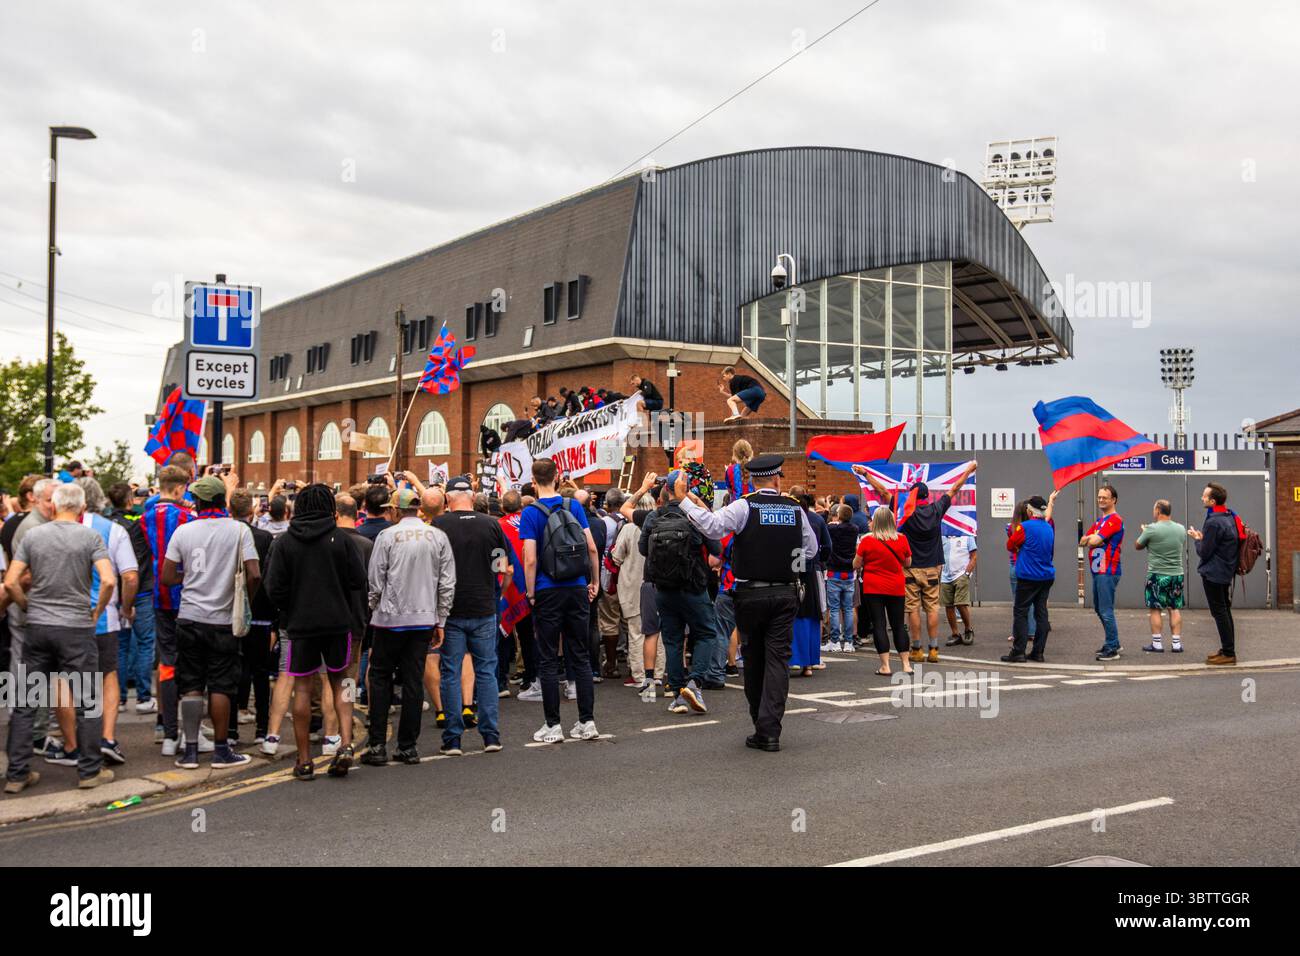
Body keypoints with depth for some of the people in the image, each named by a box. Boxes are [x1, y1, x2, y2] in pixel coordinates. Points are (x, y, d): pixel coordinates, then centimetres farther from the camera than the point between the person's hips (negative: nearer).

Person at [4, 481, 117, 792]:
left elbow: (10, 583, -2)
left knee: (24, 702, 11)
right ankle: (90, 770, 11)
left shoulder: (32, 535, 3)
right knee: (88, 702, 6)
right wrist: (97, 612, 0)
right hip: (77, 628, -3)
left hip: (37, 627, 3)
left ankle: (16, 773, 14)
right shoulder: (90, 537, -5)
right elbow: (109, 581, -15)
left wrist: (29, 608, 12)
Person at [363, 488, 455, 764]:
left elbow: (375, 582, -3)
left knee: (380, 678, 8)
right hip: (424, 619, 3)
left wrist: (374, 610, 15)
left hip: (391, 618, -3)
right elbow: (447, 583, 4)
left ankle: (377, 745, 3)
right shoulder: (438, 536, 3)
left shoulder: (387, 536, -6)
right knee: (413, 681, 7)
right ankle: (408, 747, 10)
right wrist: (440, 621, 11)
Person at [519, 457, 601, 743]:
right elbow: (591, 547, 2)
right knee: (580, 656, 10)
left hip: (548, 592, -4)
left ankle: (553, 726, 6)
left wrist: (531, 593, -4)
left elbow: (530, 559, -14)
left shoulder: (531, 512, -8)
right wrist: (594, 582, 11)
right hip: (577, 590, 4)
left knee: (549, 660, 3)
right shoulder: (574, 506, 3)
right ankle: (587, 722, 11)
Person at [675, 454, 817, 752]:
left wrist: (684, 500, -14)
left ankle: (761, 727, 21)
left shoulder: (744, 506, -7)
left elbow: (714, 527, -20)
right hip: (785, 594, 2)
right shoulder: (795, 509, 4)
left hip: (750, 594, -1)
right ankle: (770, 731, -7)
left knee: (754, 659, 11)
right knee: (777, 660, 0)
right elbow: (811, 549, 12)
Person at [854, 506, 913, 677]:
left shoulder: (867, 540, -9)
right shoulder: (902, 539, -3)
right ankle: (906, 664, 13)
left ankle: (885, 666, -1)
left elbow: (856, 565, -3)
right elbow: (908, 563, 9)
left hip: (873, 588, -2)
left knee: (879, 625, 2)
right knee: (899, 625, 12)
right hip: (896, 588, 2)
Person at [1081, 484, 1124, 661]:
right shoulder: (1099, 521, 20)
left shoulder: (1114, 520, -11)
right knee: (1099, 609, 17)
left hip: (1107, 572, -10)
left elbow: (1095, 541, -20)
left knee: (1106, 611, -9)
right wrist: (1093, 538, -10)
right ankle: (1113, 643, 29)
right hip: (1097, 570, 10)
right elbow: (1082, 541, 10)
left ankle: (1112, 650, -4)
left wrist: (1090, 538, 1)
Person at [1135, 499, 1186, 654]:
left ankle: (1157, 643, 5)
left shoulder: (1151, 529, -13)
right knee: (1175, 609, 10)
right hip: (1177, 574, 4)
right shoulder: (1181, 529, 2)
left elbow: (1138, 546, 0)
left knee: (1155, 609, 4)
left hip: (1157, 575, -4)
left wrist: (1144, 532, 20)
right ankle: (1176, 643, 11)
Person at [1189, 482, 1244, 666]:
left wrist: (1197, 539, -1)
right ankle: (1227, 649, 24)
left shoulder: (1213, 522, -23)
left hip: (1213, 573, -10)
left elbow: (1204, 552, -18)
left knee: (1219, 613, -4)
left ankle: (1228, 653, -2)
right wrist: (1203, 538, 7)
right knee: (1225, 611, 16)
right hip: (1226, 572, 10)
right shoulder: (1230, 517, 8)